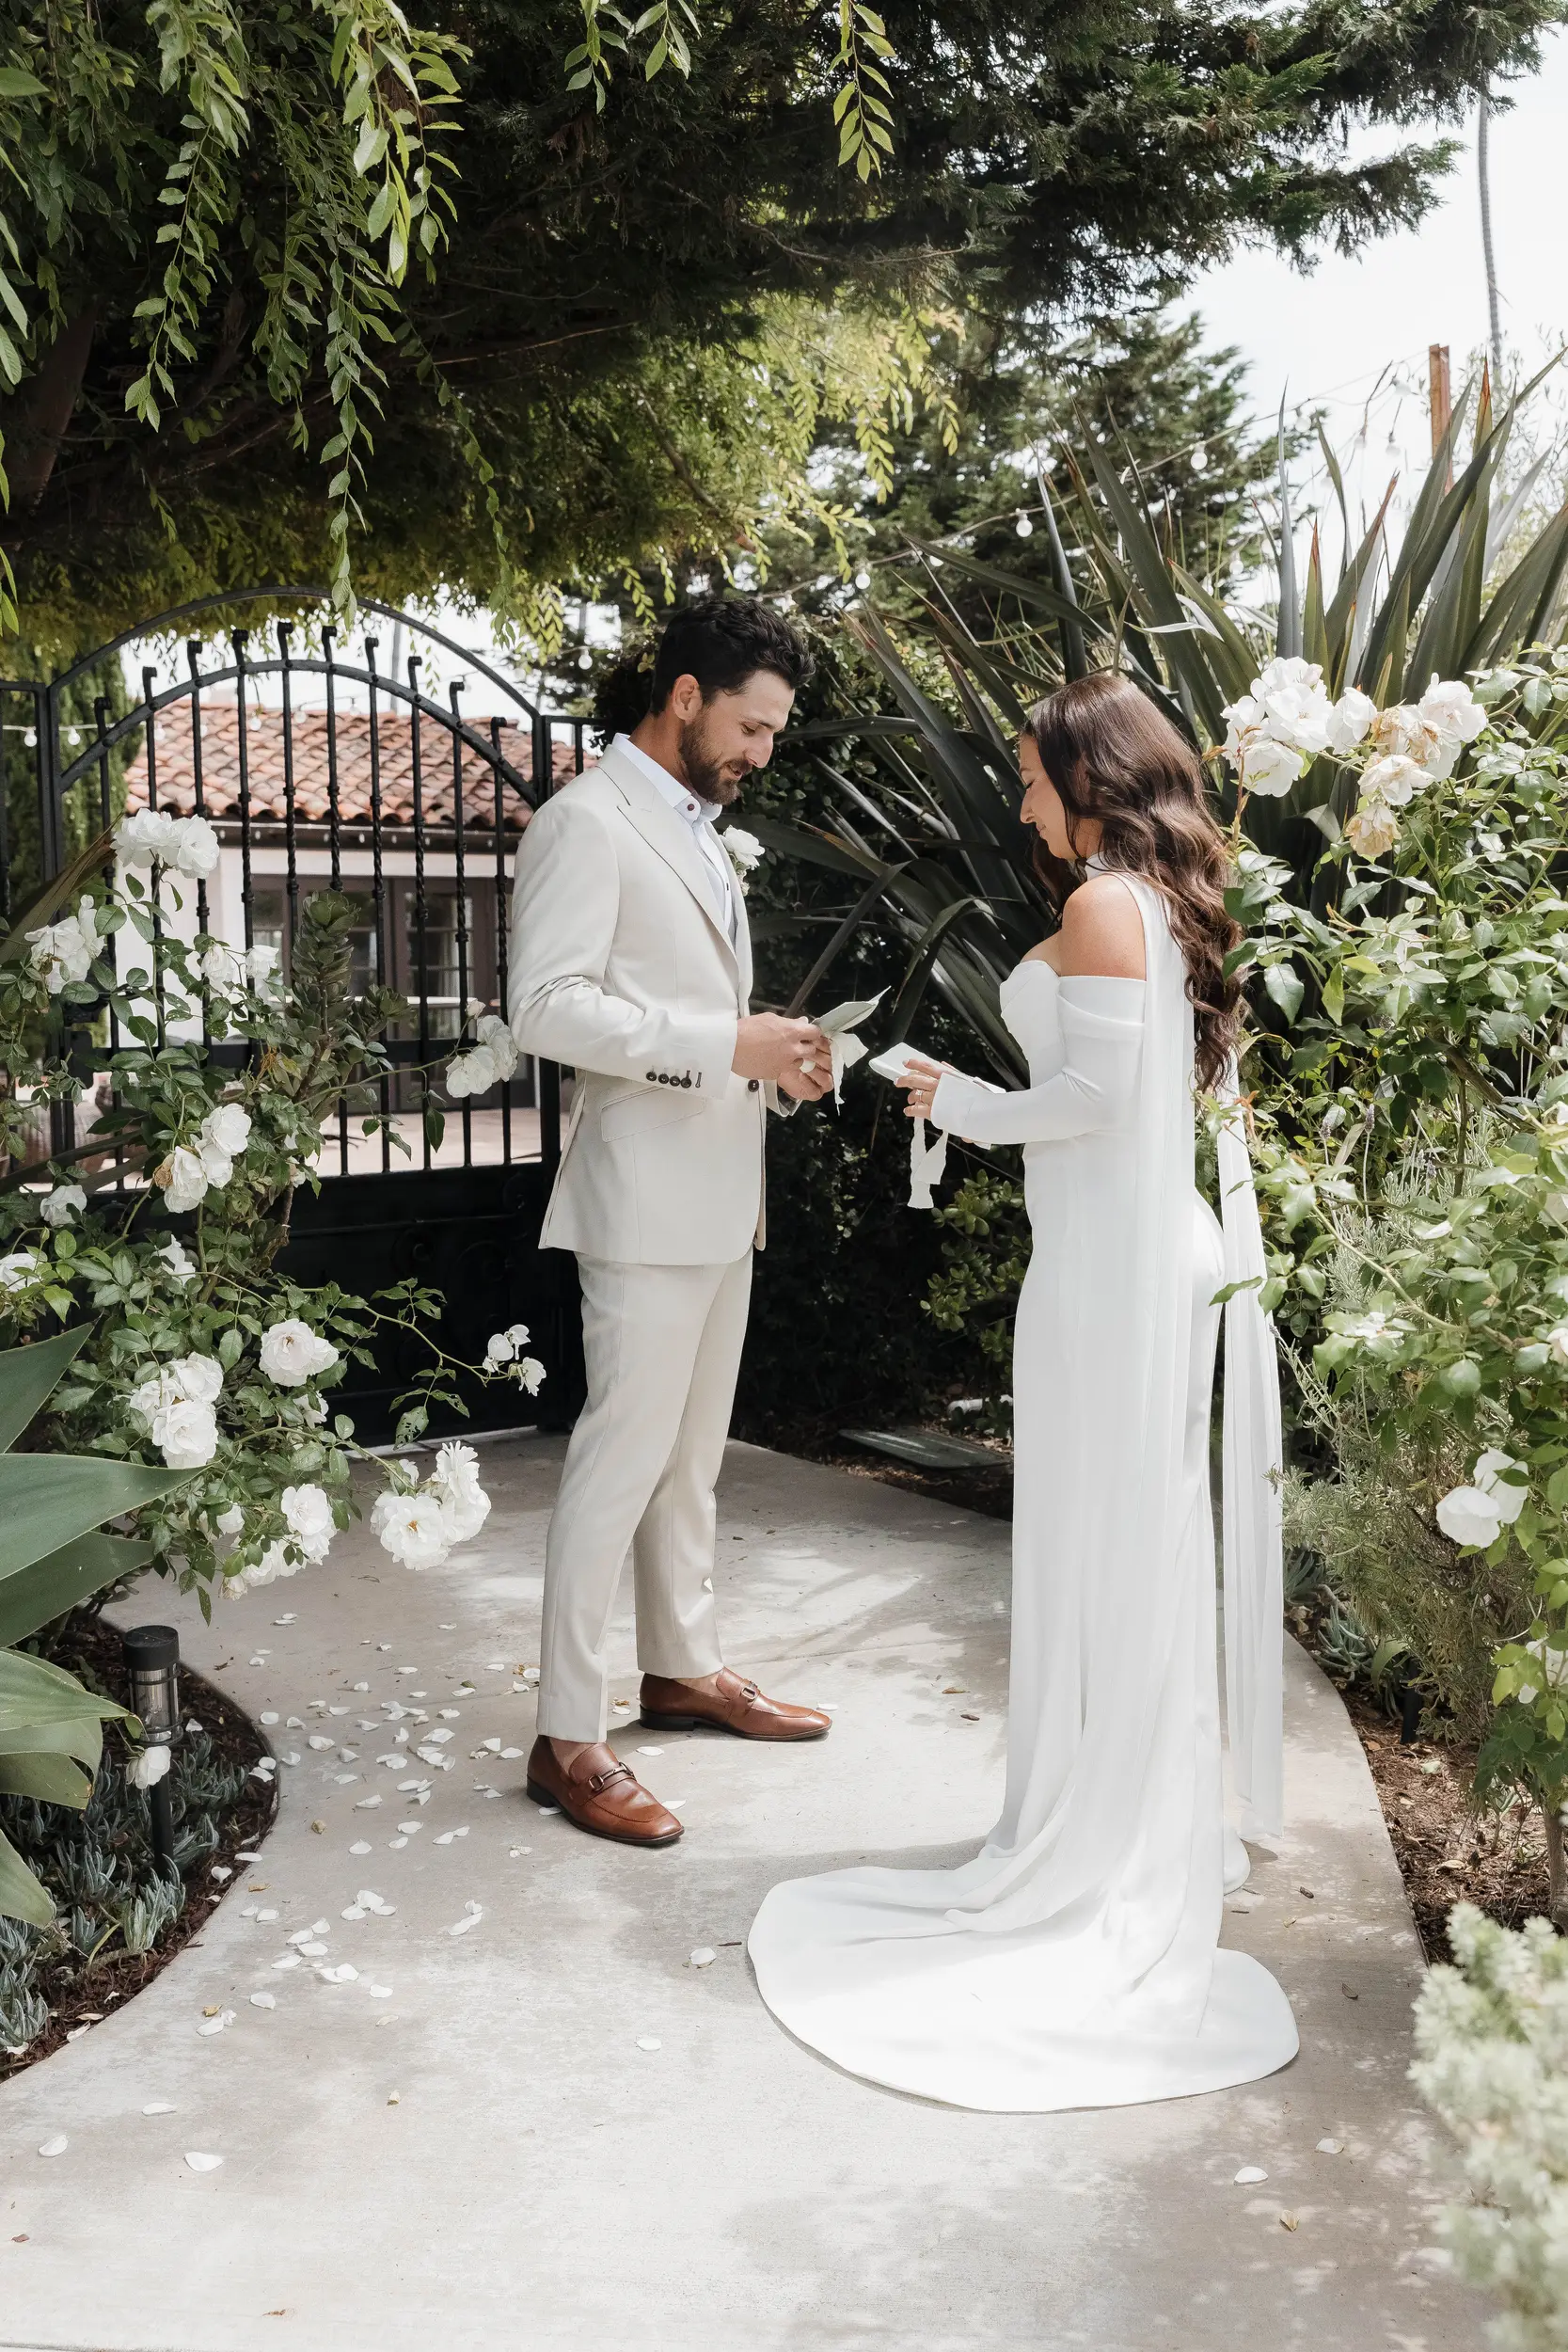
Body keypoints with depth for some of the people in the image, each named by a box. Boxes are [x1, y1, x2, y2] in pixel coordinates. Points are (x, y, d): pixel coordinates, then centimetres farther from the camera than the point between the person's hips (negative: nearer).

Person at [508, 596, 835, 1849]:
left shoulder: (700, 830, 18)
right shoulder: (587, 821, -11)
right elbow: (549, 1006, -21)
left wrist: (777, 1056, 7)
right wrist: (725, 1043, -22)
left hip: (723, 1192, 9)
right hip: (646, 1194, -9)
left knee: (693, 1451, 17)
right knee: (622, 1456, -7)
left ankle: (684, 1666, 31)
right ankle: (568, 1739, 1)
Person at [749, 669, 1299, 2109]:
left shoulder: (1102, 907, -14)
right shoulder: (1167, 904, 14)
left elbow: (1094, 1094, -19)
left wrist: (973, 1108, -4)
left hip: (1110, 1264, -9)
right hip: (1164, 1248, 9)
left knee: (1101, 1544, 0)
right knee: (1145, 1541, 15)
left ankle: (1104, 1848, 11)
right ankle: (1161, 1828, 27)